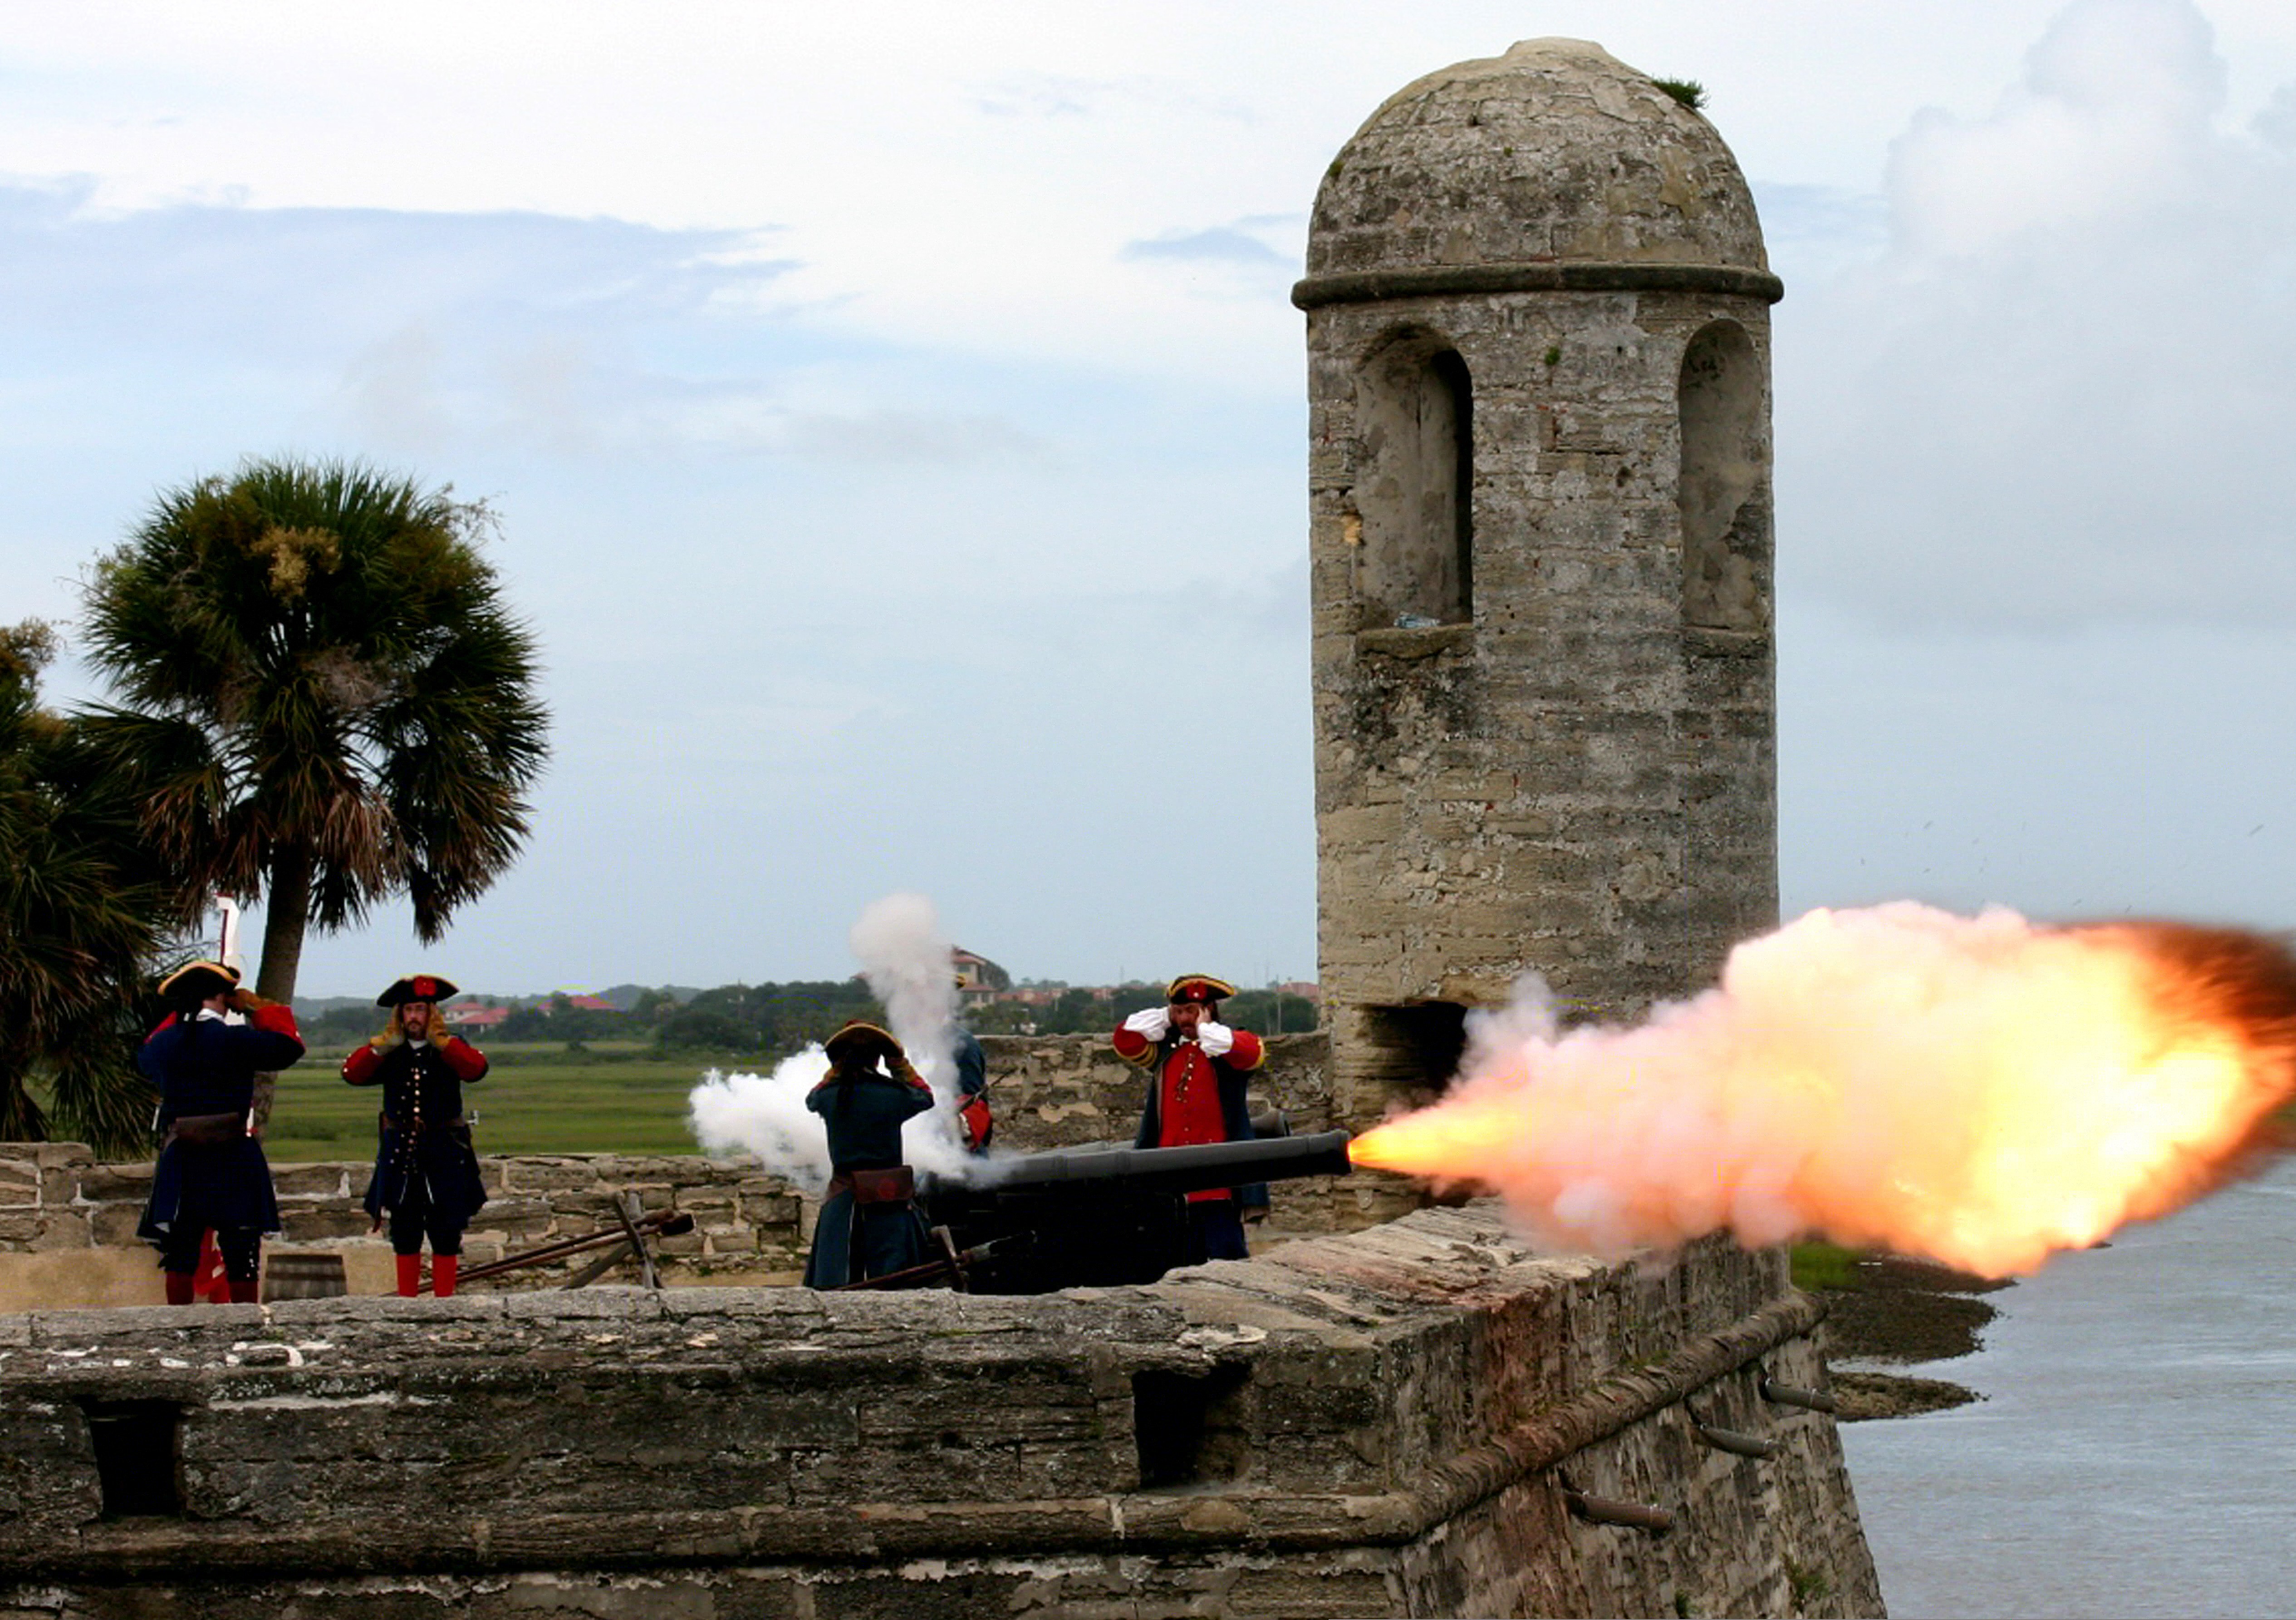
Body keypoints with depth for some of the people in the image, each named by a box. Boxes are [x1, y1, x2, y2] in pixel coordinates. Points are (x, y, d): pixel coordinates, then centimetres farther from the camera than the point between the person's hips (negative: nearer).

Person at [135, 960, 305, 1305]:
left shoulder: (164, 1042, 3)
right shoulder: (235, 1040, -10)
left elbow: (145, 1059, 26)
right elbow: (288, 1044, -1)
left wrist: (179, 1017, 25)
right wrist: (258, 1008, 8)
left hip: (180, 1163, 3)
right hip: (234, 1163, -3)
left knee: (180, 1256, 7)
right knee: (241, 1261, 3)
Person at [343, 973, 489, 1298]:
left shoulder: (450, 1050, 3)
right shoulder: (389, 1055, 7)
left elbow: (476, 1068, -18)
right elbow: (353, 1073, -7)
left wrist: (439, 1040, -19)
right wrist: (384, 1045, -15)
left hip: (444, 1157, -2)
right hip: (401, 1157, 2)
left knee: (446, 1234, -1)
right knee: (405, 1236, 5)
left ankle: (444, 1301, 4)